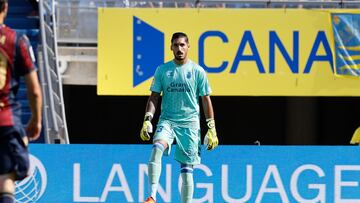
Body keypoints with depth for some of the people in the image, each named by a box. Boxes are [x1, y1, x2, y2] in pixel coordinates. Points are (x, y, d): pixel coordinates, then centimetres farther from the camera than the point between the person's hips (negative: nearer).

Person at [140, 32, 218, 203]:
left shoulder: (198, 71, 3)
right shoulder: (162, 70, 6)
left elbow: (206, 100, 6)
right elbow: (154, 96, 8)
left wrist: (211, 129, 2)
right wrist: (147, 120, -6)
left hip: (190, 123, 0)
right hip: (167, 120, 0)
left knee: (186, 169, 0)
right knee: (157, 147, -29)